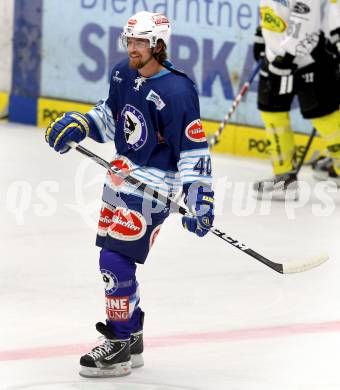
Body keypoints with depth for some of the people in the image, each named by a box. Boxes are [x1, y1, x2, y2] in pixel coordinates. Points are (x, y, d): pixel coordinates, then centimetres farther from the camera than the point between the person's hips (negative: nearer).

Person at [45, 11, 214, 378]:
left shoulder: (176, 92, -21)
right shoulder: (123, 74, 3)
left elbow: (194, 149, -20)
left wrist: (200, 200, -22)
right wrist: (77, 124, 3)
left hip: (151, 186, -9)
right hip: (121, 175, 9)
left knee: (116, 262, -12)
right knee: (114, 260, 15)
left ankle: (119, 348, -2)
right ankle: (131, 338, 30)